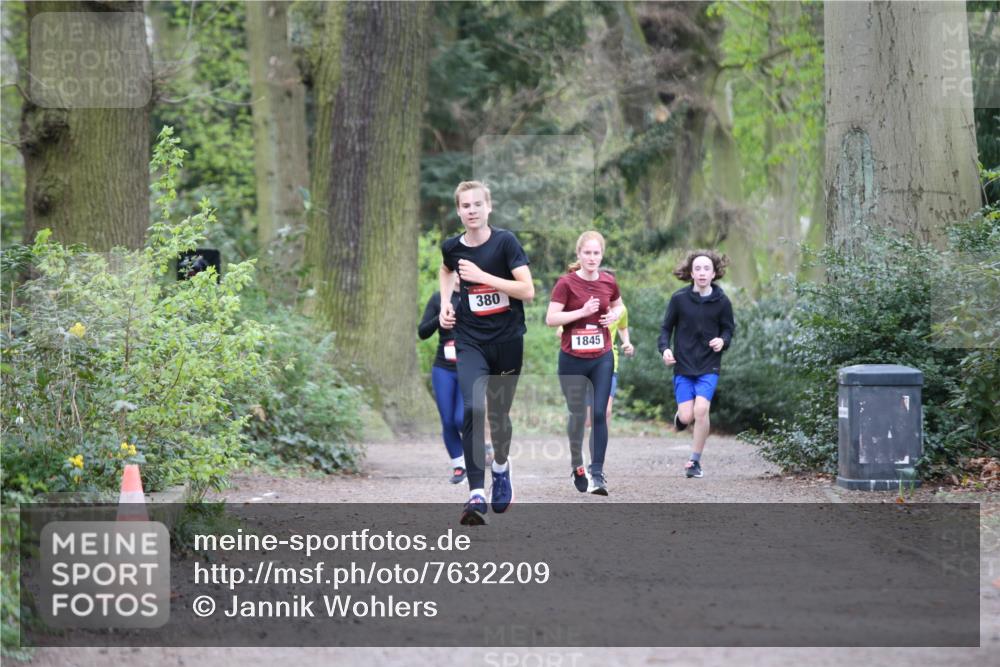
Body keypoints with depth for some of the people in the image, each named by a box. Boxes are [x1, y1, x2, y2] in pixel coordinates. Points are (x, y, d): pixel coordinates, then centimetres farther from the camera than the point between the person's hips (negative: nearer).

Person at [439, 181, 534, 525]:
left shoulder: (505, 242, -11)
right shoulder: (452, 247, 0)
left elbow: (528, 291, -17)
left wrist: (482, 276, -21)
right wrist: (445, 303, 10)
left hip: (508, 341, -1)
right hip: (471, 342, 1)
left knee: (499, 414, 13)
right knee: (472, 410, -20)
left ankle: (500, 467, 45)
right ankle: (476, 495, -24)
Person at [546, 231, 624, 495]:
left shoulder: (608, 282, 3)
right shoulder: (566, 283, -9)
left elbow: (618, 305, 23)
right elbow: (551, 318, -14)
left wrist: (613, 315, 1)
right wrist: (582, 312, -21)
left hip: (602, 358, 2)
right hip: (572, 359, -2)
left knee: (600, 413, -7)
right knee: (577, 415, 6)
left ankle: (597, 473, -5)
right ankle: (577, 467, 27)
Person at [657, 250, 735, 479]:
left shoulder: (722, 301, -3)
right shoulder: (679, 298, -5)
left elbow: (728, 329, 8)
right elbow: (666, 327, 4)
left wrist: (723, 341, -14)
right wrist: (665, 348, -14)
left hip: (709, 367, 0)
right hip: (683, 365, 0)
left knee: (701, 410, -18)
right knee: (687, 417, -7)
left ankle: (695, 461, -3)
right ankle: (680, 416, 33)